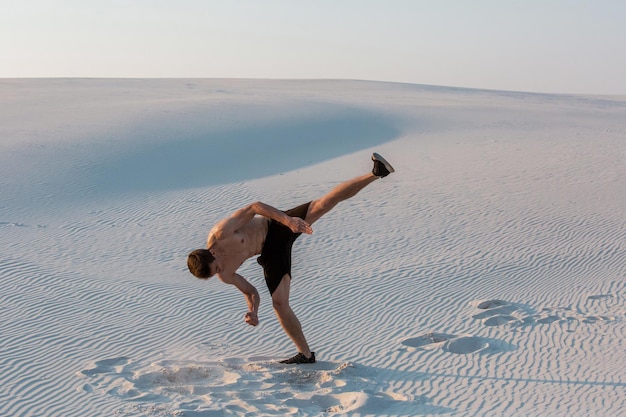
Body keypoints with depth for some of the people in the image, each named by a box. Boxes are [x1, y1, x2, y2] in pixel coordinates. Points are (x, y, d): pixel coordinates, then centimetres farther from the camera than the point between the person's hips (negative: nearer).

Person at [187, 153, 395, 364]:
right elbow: (250, 291, 6)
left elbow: (254, 206, -19)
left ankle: (376, 173, -23)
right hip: (270, 252, 3)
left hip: (278, 226, -3)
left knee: (322, 205, -23)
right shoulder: (224, 276, -8)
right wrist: (253, 311, -14)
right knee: (279, 303, -6)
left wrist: (287, 219, -27)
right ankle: (305, 354, 10)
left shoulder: (220, 233, -24)